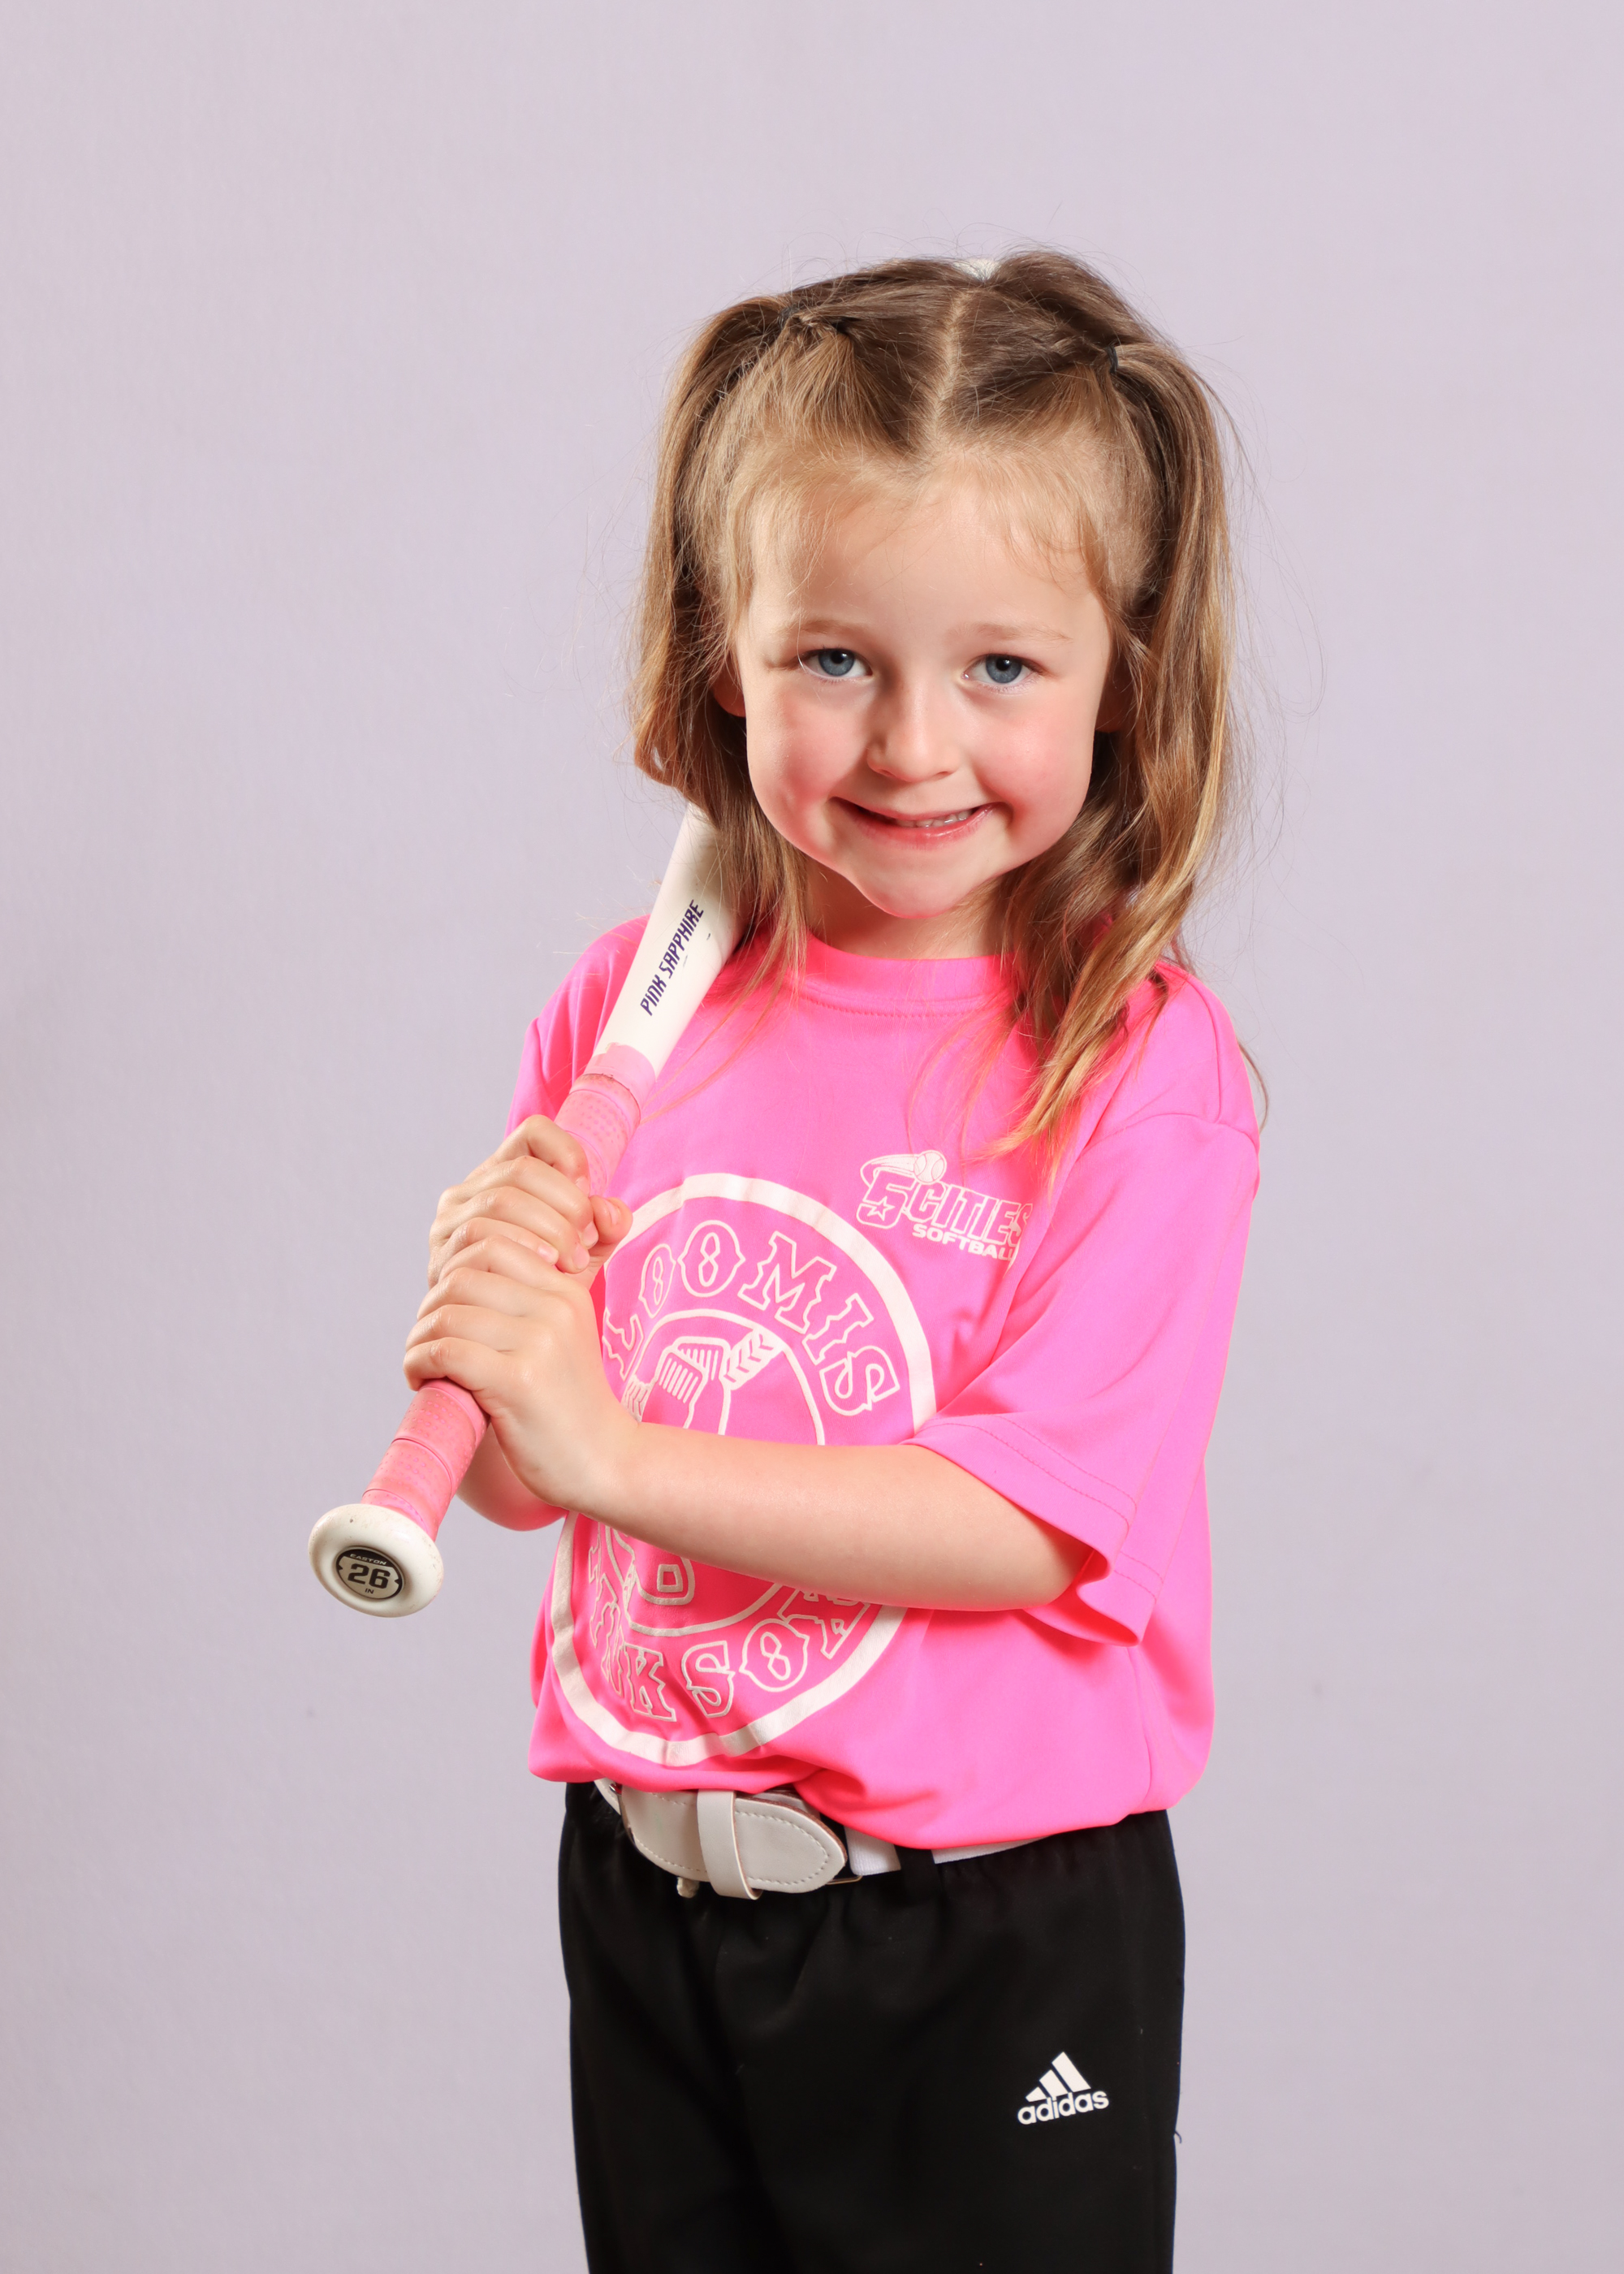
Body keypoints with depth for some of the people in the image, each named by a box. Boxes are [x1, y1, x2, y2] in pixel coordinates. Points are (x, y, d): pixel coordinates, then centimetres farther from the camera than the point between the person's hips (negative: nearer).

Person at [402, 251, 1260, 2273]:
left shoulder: (1136, 1068, -14)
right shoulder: (635, 1009, 0)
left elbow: (1031, 1519, -20)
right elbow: (519, 1475, 5)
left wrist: (613, 1450, -23)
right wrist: (487, 1307, -16)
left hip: (995, 1947, -4)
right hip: (645, 1889, 4)